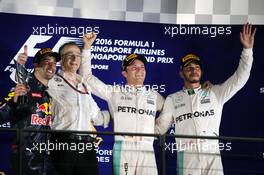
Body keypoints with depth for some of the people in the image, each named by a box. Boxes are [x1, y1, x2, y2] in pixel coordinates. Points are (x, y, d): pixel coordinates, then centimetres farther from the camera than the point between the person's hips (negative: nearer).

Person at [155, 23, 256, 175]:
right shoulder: (172, 99, 16)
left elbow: (239, 79, 8)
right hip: (187, 156, 0)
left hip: (212, 155, 1)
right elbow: (159, 128, 17)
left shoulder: (215, 93, 15)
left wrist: (247, 49, 1)